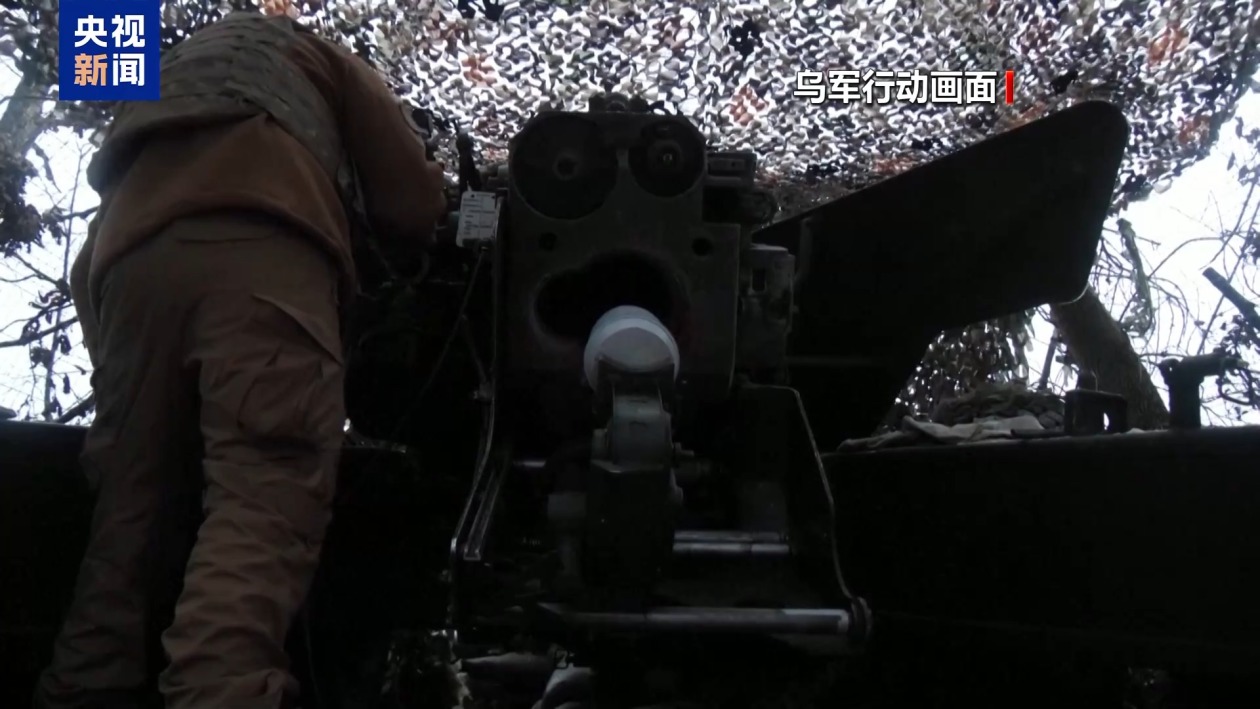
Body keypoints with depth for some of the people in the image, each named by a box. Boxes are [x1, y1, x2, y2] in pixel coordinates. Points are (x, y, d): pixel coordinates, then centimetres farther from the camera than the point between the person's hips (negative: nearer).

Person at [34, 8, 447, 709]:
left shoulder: (179, 70, 46)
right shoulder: (319, 57, 33)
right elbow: (413, 198, 22)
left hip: (130, 252, 5)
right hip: (258, 239, -5)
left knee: (135, 508, 3)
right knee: (266, 494, -20)